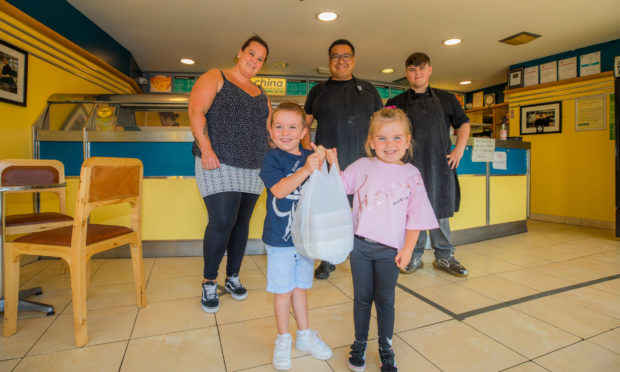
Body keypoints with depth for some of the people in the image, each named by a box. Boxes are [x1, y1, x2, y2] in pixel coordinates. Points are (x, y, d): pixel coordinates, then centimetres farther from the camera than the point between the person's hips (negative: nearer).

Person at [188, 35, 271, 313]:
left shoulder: (261, 95, 21)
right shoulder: (215, 78, 5)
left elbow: (270, 129, 21)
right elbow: (195, 111, -7)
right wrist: (206, 149, -19)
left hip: (254, 168, 6)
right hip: (220, 165, -5)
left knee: (242, 222, 8)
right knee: (222, 222, -12)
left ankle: (233, 277, 24)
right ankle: (209, 283, 9)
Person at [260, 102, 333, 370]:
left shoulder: (310, 157, 2)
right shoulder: (272, 158, -10)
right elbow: (279, 190, -26)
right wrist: (306, 170, -37)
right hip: (280, 237, -4)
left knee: (300, 287, 19)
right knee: (283, 290, 9)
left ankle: (304, 335, 38)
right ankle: (283, 340, 32)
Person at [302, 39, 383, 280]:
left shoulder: (368, 89, 17)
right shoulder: (318, 91, 16)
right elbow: (304, 124, 13)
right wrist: (308, 150, -4)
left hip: (363, 162, 1)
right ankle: (327, 260, 19)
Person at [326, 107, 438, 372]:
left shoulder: (411, 175, -2)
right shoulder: (362, 166, 0)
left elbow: (415, 216, -1)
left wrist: (407, 248, -4)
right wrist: (333, 162, -9)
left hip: (391, 249, -1)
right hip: (360, 244, 1)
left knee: (385, 300, 14)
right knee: (362, 297, 15)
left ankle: (385, 349, 36)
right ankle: (359, 344, 37)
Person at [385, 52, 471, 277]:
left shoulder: (446, 99, 11)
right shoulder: (396, 103, 8)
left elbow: (463, 124, 19)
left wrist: (459, 150, 6)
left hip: (440, 166, 1)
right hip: (410, 166, -1)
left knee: (440, 211, 8)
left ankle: (444, 257, 23)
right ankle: (415, 256, 19)